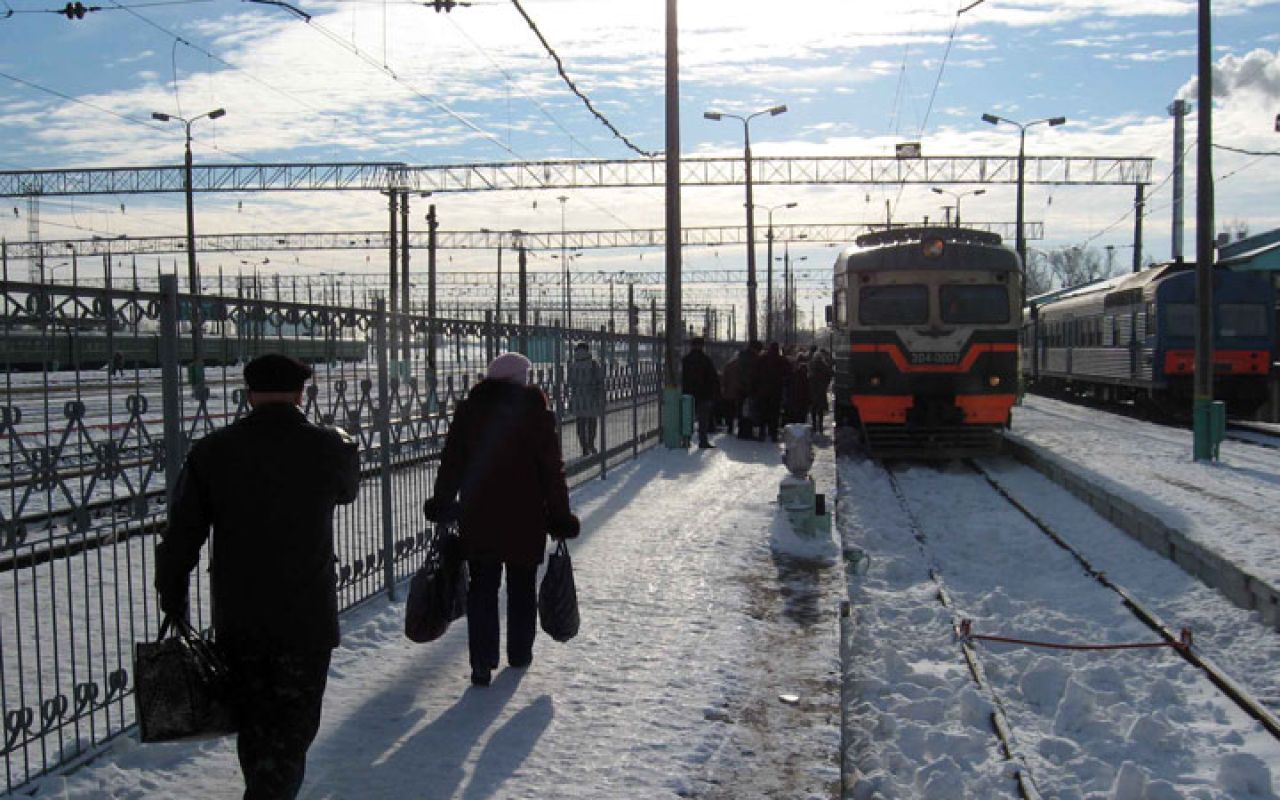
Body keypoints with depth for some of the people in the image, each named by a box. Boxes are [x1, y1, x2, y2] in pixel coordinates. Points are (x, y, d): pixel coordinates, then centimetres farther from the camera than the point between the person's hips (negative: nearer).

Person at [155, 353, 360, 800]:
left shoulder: (211, 452, -4)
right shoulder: (327, 449, -8)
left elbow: (180, 538, -3)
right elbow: (348, 489, 17)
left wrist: (173, 606, 8)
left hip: (237, 621, 3)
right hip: (307, 620, -2)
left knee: (254, 726, 20)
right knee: (292, 730, 4)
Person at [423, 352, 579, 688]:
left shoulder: (468, 410, -1)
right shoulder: (536, 413, -5)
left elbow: (451, 462, 2)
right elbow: (552, 469, -4)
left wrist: (442, 504, 12)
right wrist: (560, 516, 1)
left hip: (478, 518, 1)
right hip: (526, 520, 0)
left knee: (482, 588, 7)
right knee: (522, 587, 16)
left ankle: (482, 663, 2)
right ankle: (519, 654, 28)